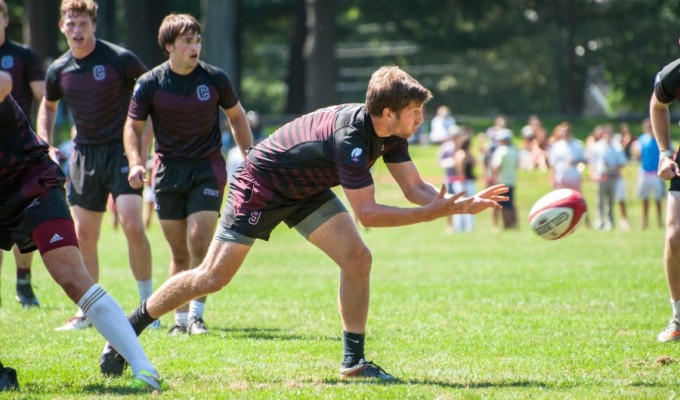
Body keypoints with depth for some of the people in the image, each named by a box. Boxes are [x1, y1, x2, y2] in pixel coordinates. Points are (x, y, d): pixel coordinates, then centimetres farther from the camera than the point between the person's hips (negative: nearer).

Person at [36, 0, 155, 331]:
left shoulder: (120, 60, -12)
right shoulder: (58, 70, 2)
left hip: (122, 151, -4)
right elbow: (48, 106, 22)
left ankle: (148, 304, -4)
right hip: (84, 154, 4)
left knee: (132, 225, -16)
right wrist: (46, 145, 8)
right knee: (84, 235, 5)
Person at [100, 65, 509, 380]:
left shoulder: (390, 132, -11)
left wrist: (459, 204, -21)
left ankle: (353, 360, -2)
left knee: (358, 259, -10)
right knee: (212, 278, -6)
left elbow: (415, 187, -5)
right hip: (262, 184, -8)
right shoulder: (350, 136, -36)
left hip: (306, 190, 8)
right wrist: (434, 213, -36)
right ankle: (128, 330, 9)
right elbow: (367, 212, -35)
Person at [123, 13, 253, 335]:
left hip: (208, 169, -1)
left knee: (199, 243, -14)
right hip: (168, 171, 1)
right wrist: (136, 162, -11)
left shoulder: (215, 79, -4)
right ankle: (180, 318, 15)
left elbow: (236, 116, 11)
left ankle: (196, 315, -5)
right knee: (179, 252, 5)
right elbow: (133, 125, 5)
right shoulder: (150, 84, -5)